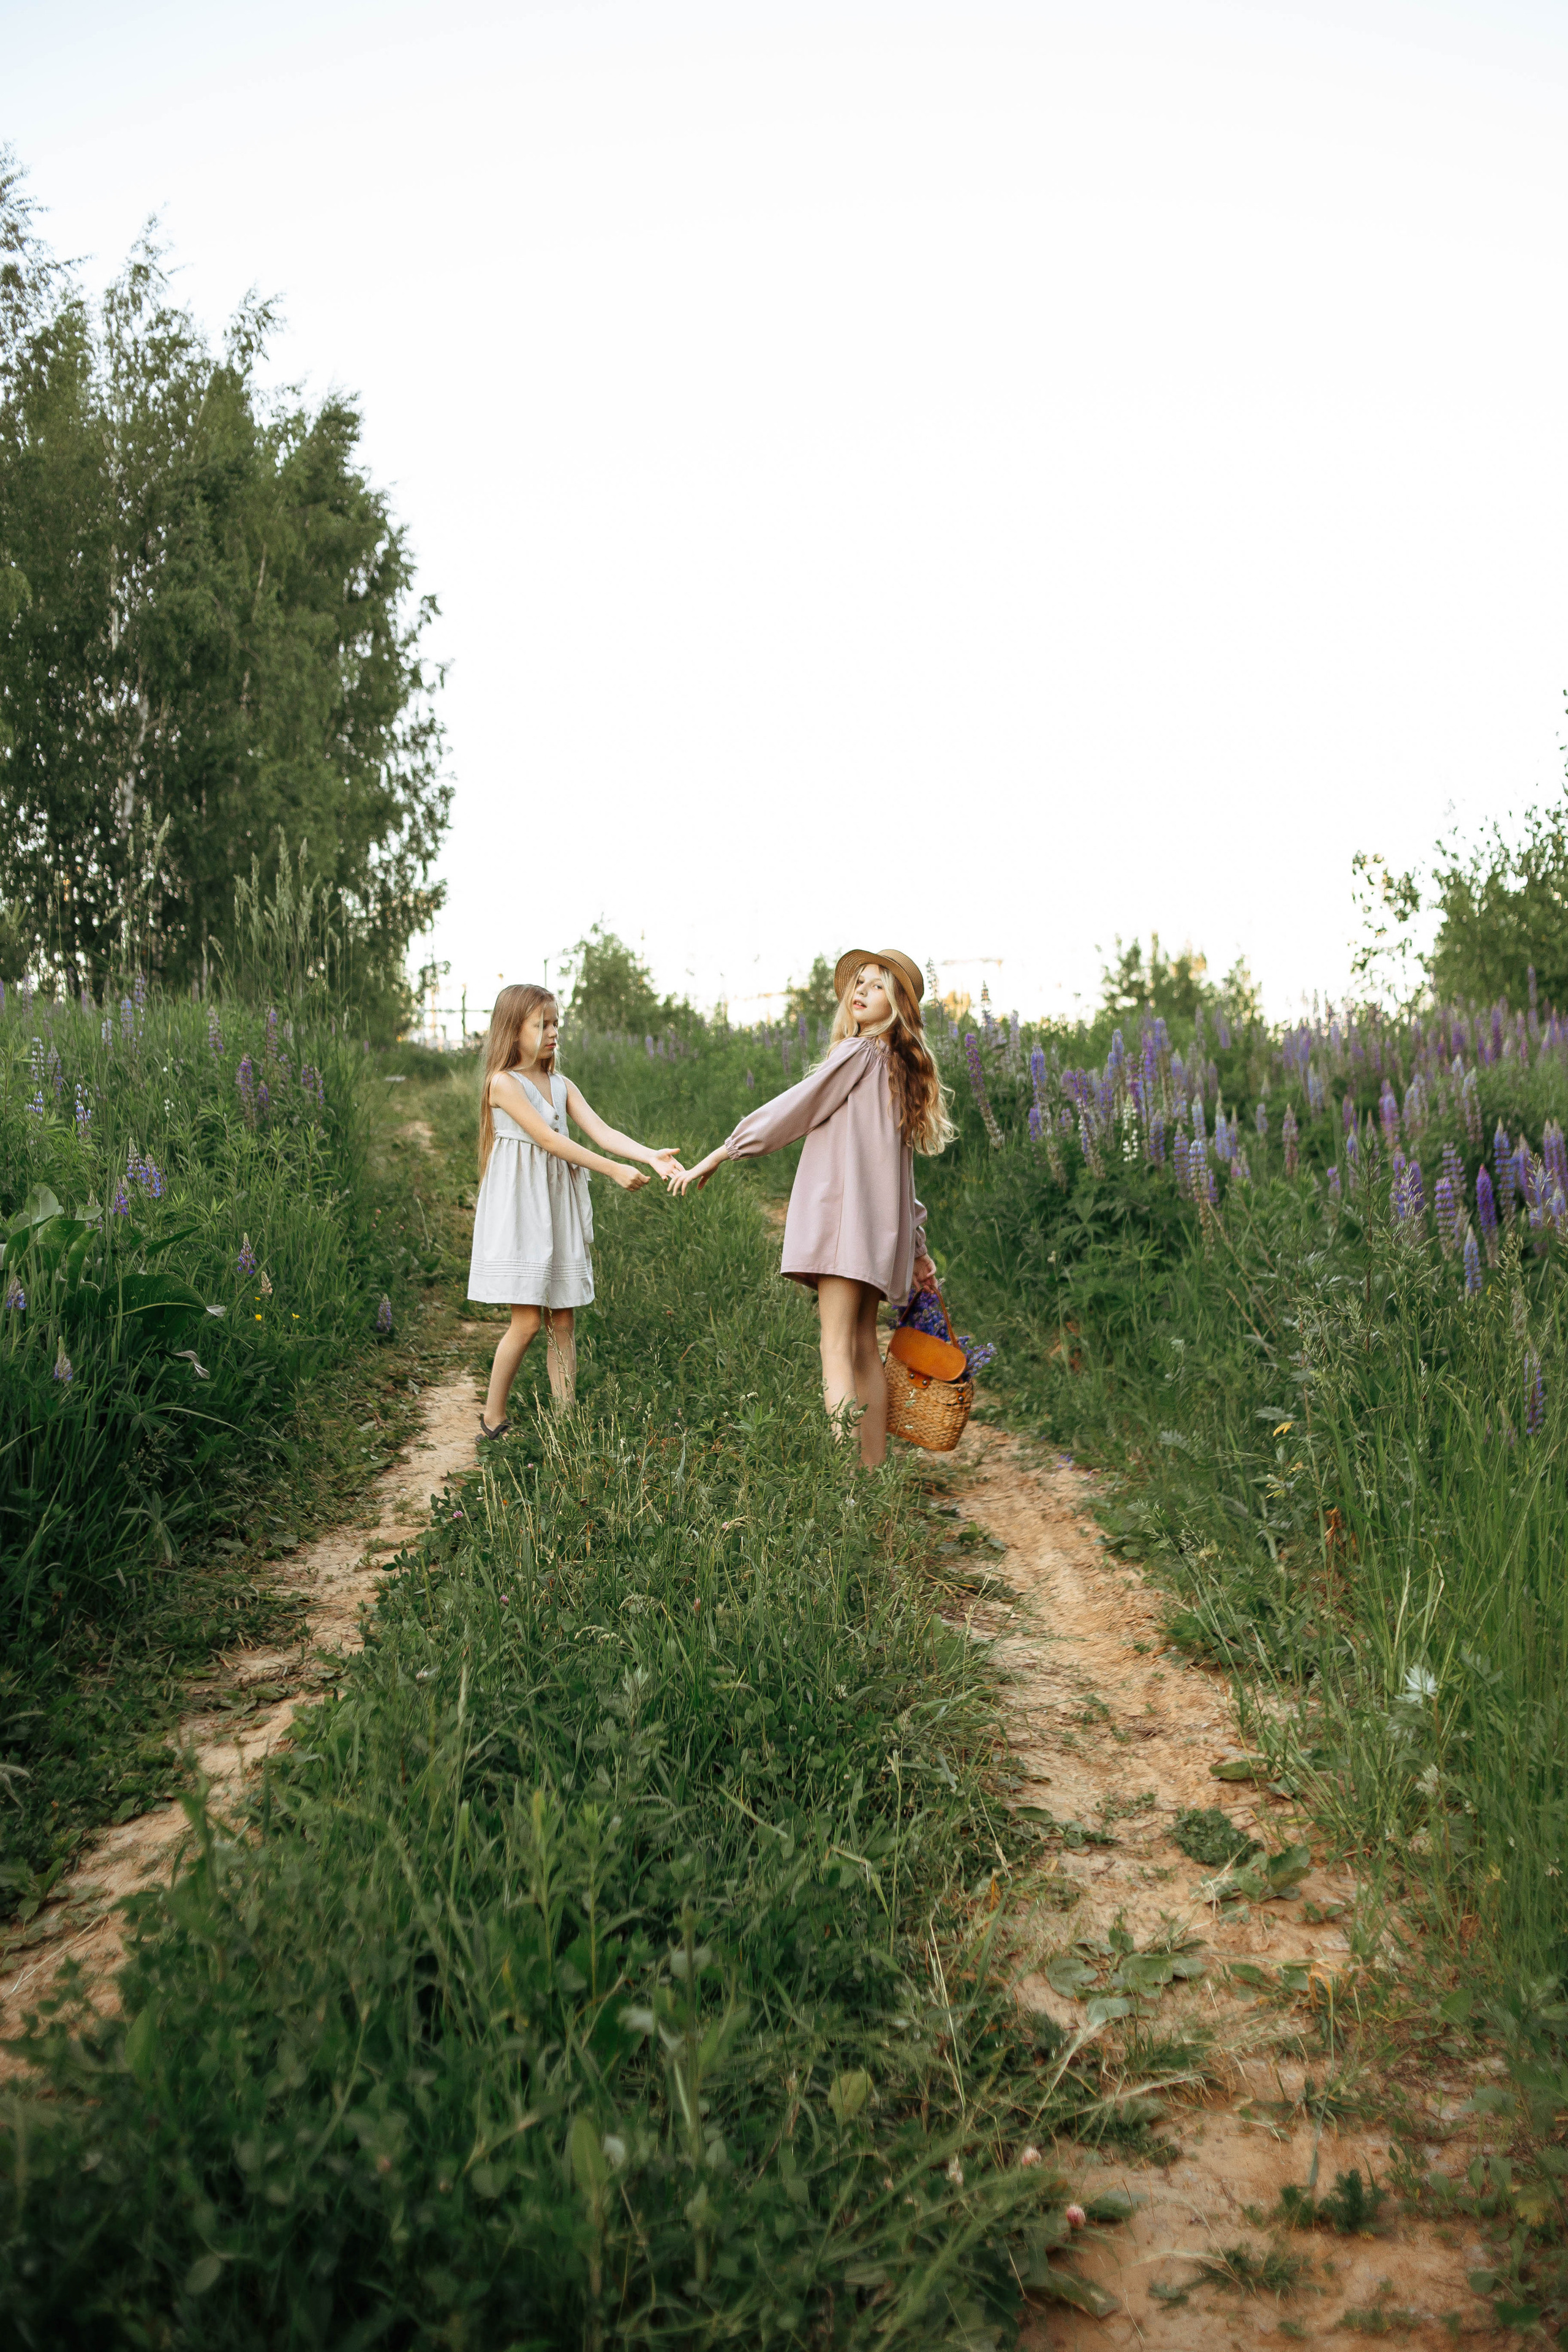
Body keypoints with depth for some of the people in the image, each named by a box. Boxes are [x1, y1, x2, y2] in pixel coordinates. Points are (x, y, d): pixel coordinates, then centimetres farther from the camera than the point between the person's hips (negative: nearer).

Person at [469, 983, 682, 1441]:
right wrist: (613, 1171, -19)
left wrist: (651, 1156, -18)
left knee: (564, 1320, 4)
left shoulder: (561, 1086, 11)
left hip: (558, 1211, 6)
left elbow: (602, 1132, -1)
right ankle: (492, 1420, 8)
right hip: (519, 1211, -6)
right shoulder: (503, 1083, -9)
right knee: (527, 1320, -8)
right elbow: (549, 1140, -16)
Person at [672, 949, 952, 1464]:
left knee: (837, 1349, -14)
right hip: (878, 1227, 9)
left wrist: (714, 1158, 0)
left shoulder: (860, 1053, -6)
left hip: (844, 1212, -9)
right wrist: (916, 1248, 23)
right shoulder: (899, 1064, 20)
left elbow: (790, 1110, -5)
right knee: (864, 1348, 10)